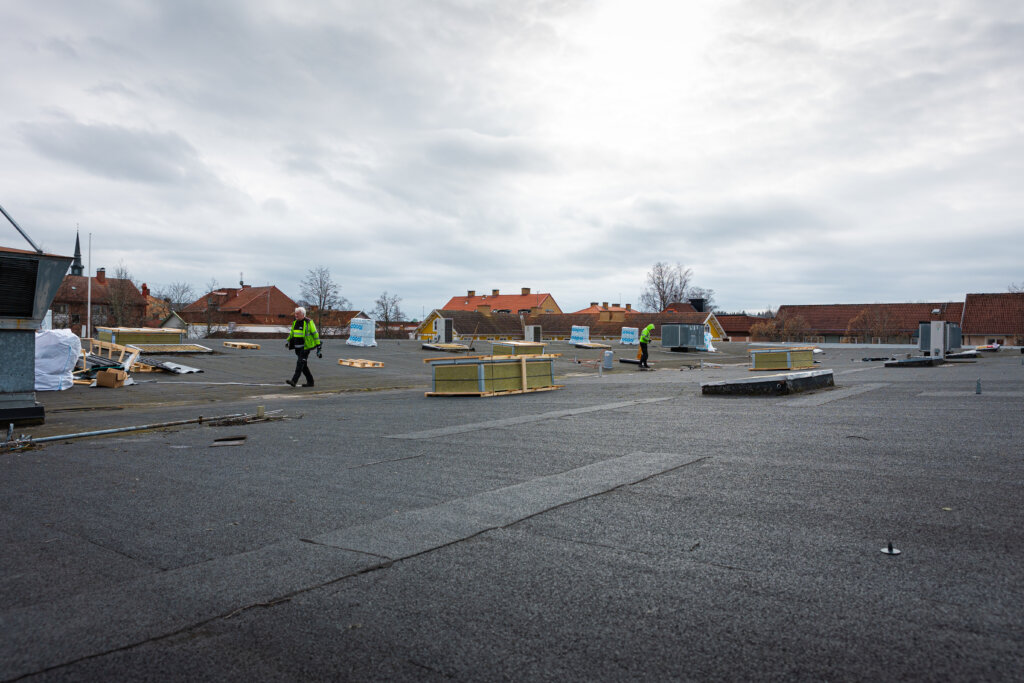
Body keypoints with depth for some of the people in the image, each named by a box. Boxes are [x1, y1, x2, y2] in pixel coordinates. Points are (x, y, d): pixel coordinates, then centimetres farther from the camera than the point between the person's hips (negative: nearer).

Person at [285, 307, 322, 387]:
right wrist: (287, 341, 13)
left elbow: (315, 334, -7)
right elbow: (291, 333, 25)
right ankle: (310, 382, 19)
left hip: (305, 347, -7)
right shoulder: (295, 322, 11)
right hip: (297, 347, 7)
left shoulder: (308, 322, -9)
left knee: (300, 363, -14)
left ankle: (294, 381, -19)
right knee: (304, 365, 10)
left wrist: (318, 345, -7)